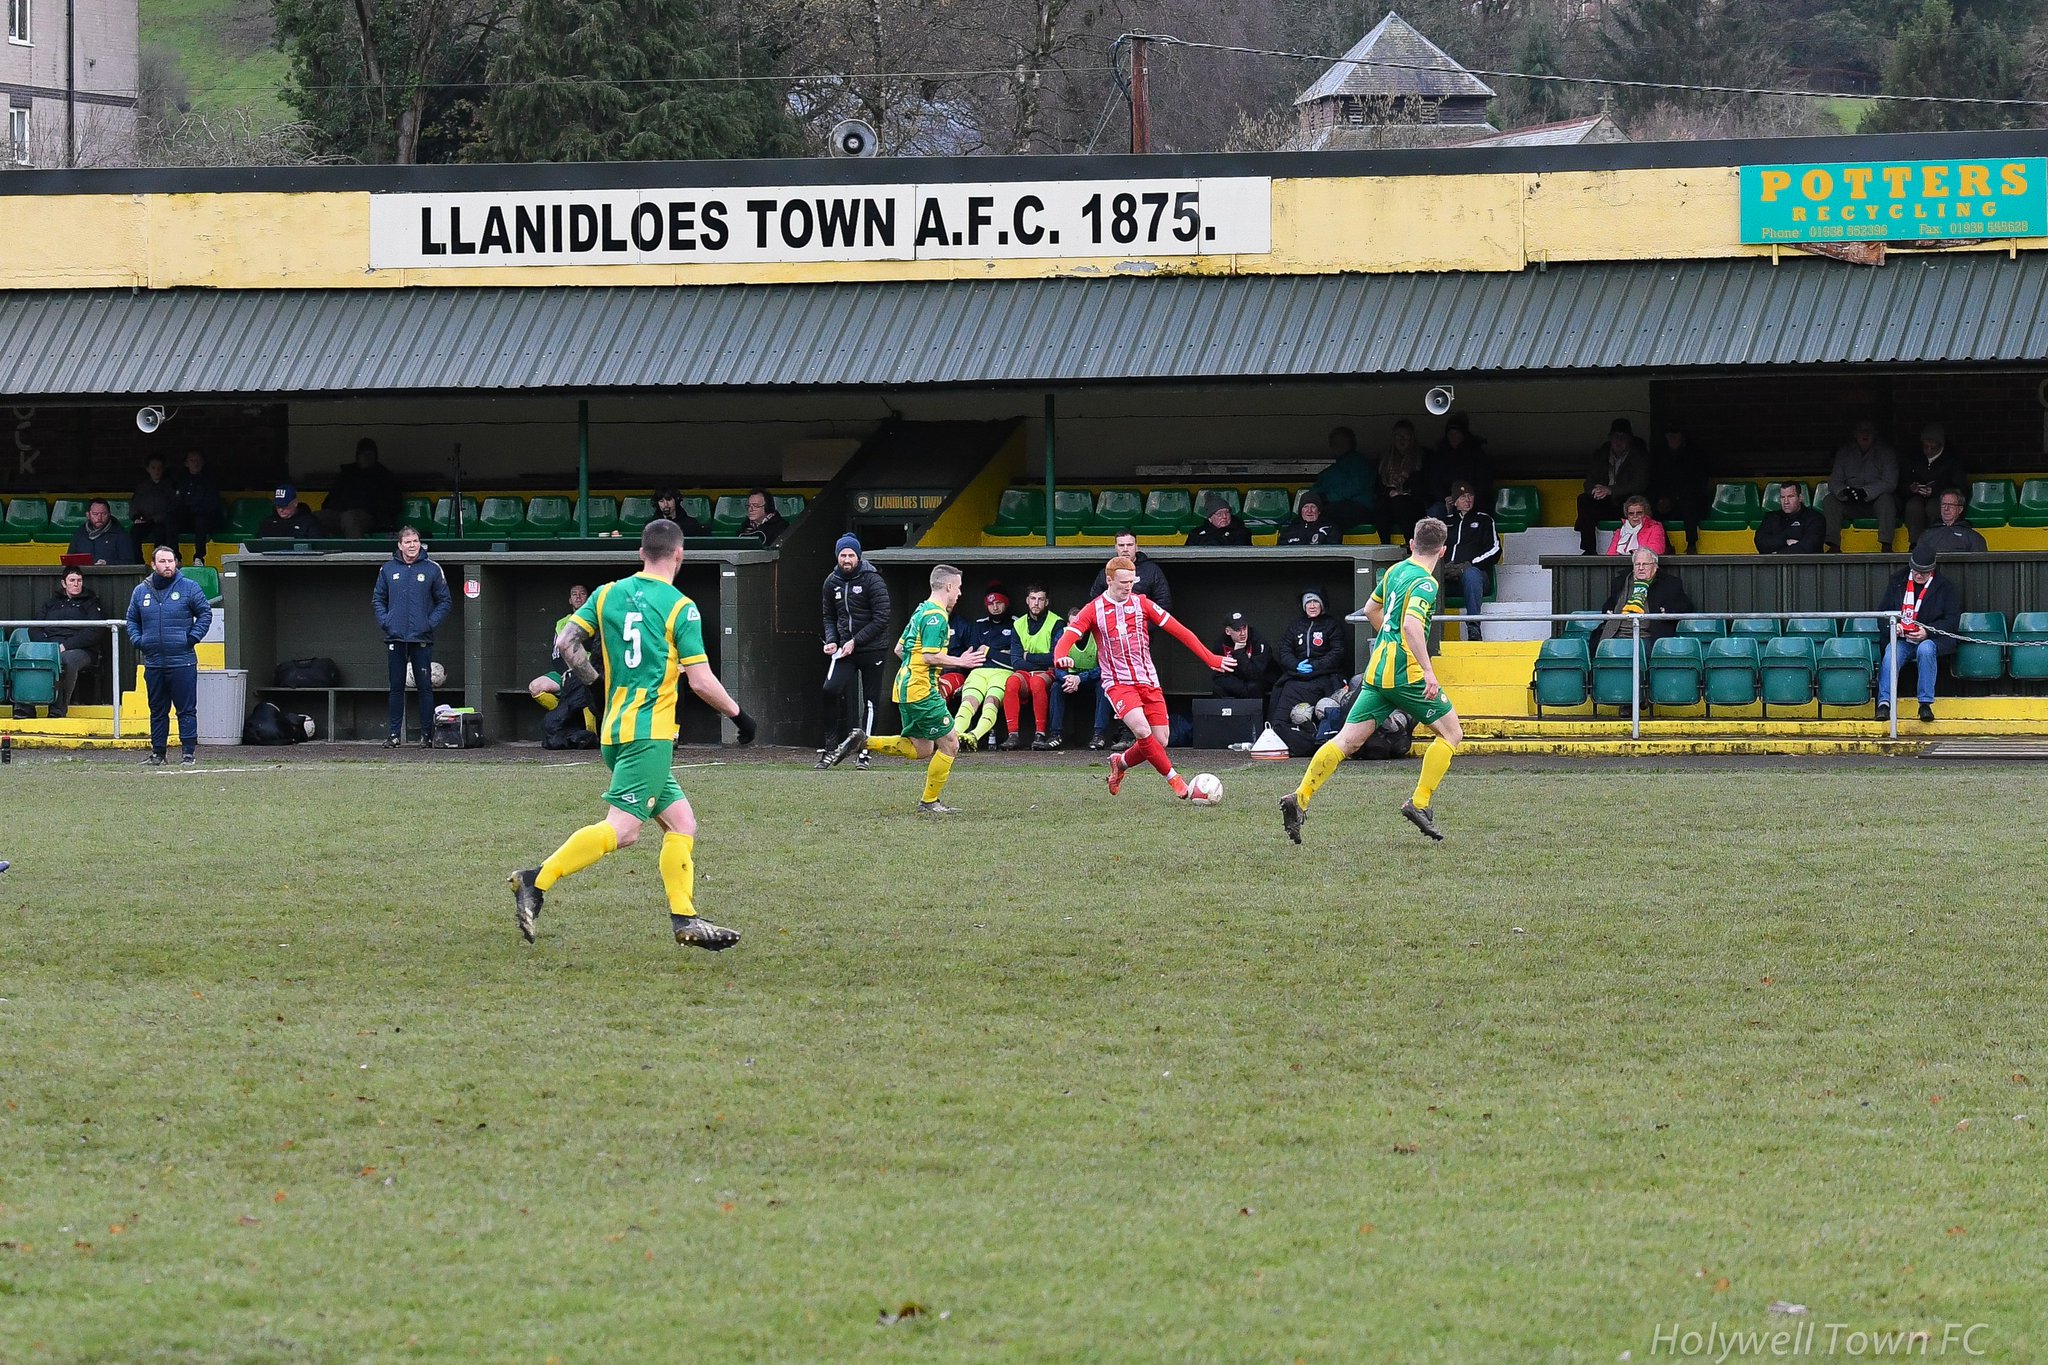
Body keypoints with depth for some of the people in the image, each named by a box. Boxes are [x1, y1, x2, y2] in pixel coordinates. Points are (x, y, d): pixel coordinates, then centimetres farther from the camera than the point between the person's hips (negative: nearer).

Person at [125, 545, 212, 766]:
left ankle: (189, 752, 1)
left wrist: (193, 638, -6)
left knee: (186, 709, -3)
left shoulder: (189, 588, 0)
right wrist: (137, 641, 5)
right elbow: (132, 620, 21)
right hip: (153, 663, 4)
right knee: (157, 710, 10)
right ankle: (157, 752, 17)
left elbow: (205, 614, 4)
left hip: (183, 662, -4)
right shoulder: (141, 591, 10)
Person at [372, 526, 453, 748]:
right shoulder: (388, 569, 7)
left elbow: (445, 602, 6)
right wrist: (384, 621, -1)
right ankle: (394, 734, 9)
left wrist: (431, 623, -7)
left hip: (421, 638, -2)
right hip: (395, 638, 2)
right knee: (396, 687, 5)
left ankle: (426, 734, 4)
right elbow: (378, 599, 15)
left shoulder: (432, 569, 2)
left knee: (424, 686, -1)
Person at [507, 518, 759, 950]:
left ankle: (684, 918, 5)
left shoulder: (607, 594, 9)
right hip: (651, 732, -8)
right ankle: (537, 880, -24)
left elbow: (566, 643, 6)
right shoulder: (681, 609, -7)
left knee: (681, 822, 11)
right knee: (622, 829, -13)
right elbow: (701, 682, -9)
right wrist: (739, 715, 6)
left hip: (615, 731, 8)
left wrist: (596, 681, 20)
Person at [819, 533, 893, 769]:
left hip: (872, 650, -3)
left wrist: (855, 642, -15)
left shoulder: (872, 580, -10)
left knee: (870, 701, 2)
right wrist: (831, 641, -1)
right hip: (845, 649, 3)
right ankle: (830, 747, -9)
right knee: (831, 689, -18)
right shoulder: (832, 582, 7)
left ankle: (864, 752, 12)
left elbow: (881, 619, -12)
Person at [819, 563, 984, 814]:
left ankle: (863, 741, 8)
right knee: (949, 744, -2)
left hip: (907, 688, 10)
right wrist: (960, 662, -11)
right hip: (922, 690, -10)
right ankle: (930, 802, 5)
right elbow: (930, 656, -22)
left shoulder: (922, 610, 16)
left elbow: (899, 649, 22)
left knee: (921, 750, 15)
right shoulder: (936, 615, -14)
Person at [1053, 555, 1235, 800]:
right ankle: (1174, 779, -14)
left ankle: (1121, 762, 25)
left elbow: (1178, 630, 4)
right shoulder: (1093, 610, -2)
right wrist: (1061, 658, -36)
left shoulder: (1141, 603, 3)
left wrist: (1210, 659, 2)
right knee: (1143, 731, -26)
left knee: (1160, 742, -3)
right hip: (1118, 683, -3)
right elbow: (1067, 639, -11)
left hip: (1148, 681, 3)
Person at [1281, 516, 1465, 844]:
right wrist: (1428, 670, -30)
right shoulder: (1425, 583, -12)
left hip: (1377, 670, 8)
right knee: (1452, 733, 6)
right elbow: (1411, 624, -27)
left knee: (1348, 740, 6)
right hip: (1406, 674, -8)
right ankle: (1420, 803, 0)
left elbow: (1371, 609, 29)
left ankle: (1300, 798, -5)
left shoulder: (1395, 571, 14)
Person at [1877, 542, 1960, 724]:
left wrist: (1927, 632, -14)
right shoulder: (1897, 582, 15)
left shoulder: (1945, 587, 8)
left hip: (1932, 639, -2)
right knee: (1891, 652, -32)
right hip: (1902, 639, 2)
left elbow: (1952, 620, 1)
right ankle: (1884, 702, -40)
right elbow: (1882, 611, 16)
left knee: (1925, 649, -38)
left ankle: (1926, 703, -35)